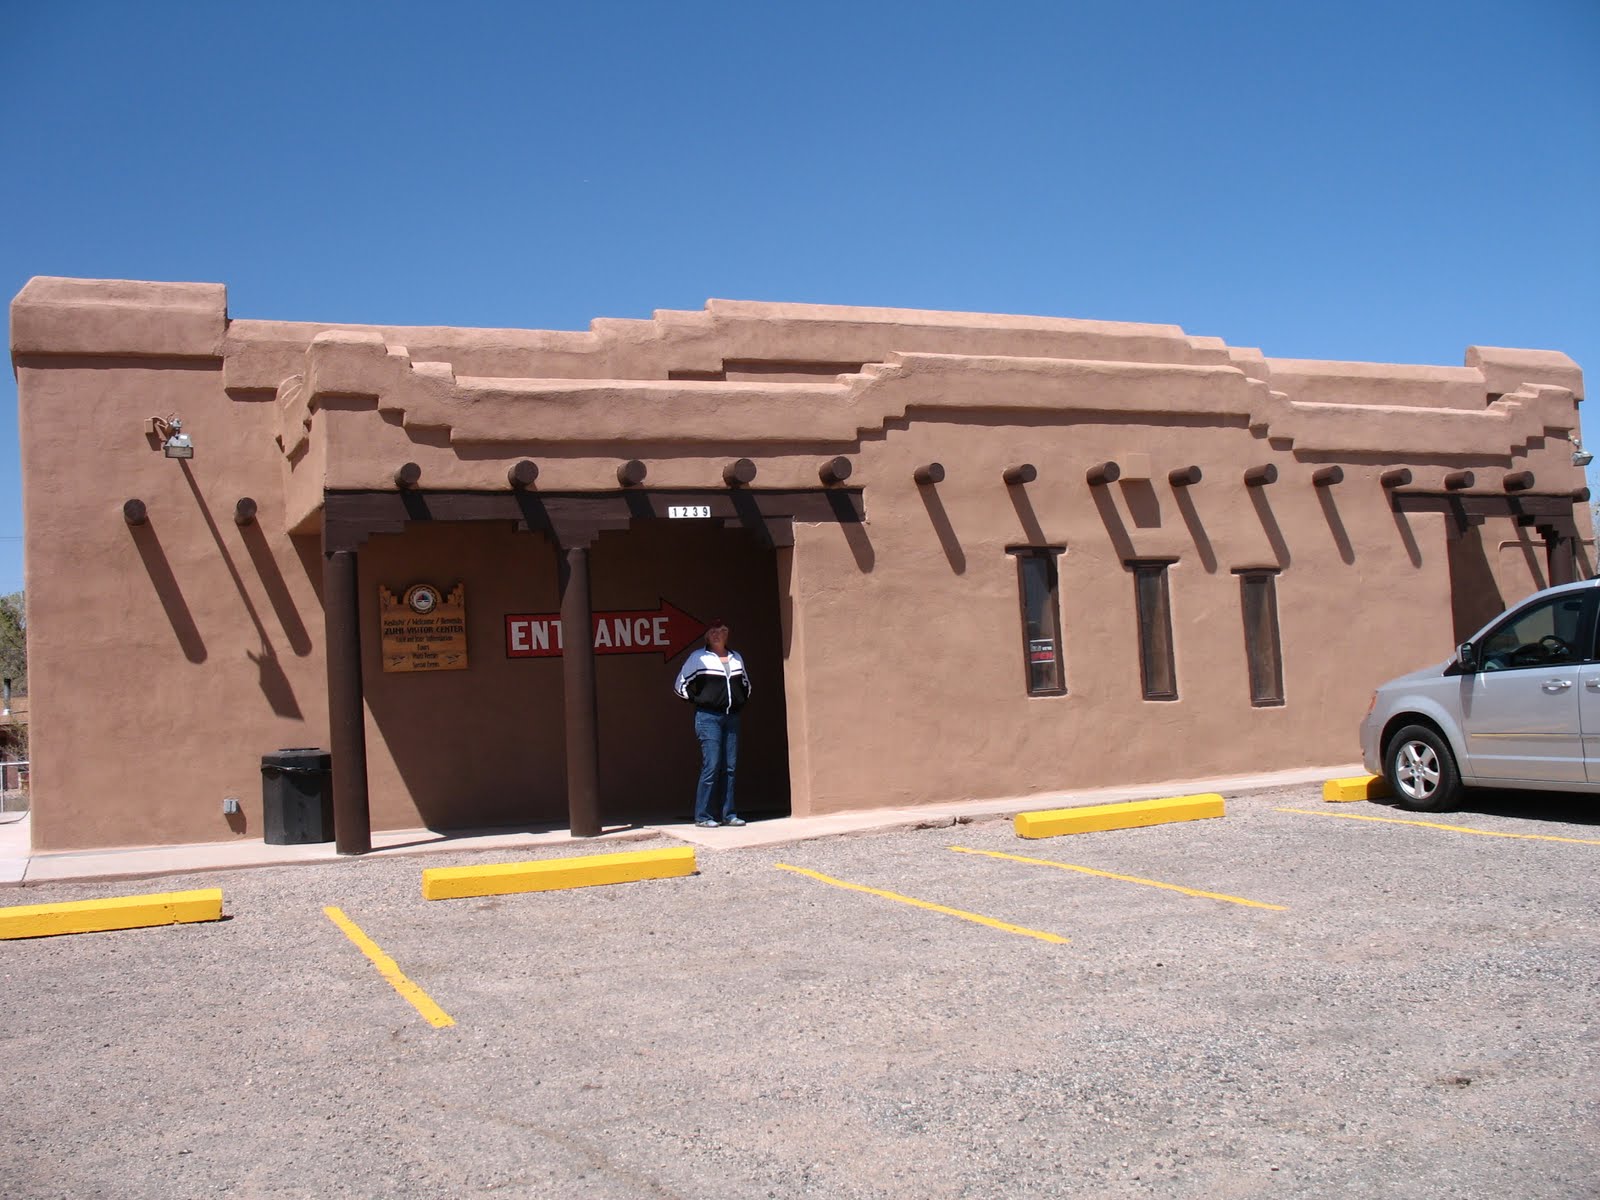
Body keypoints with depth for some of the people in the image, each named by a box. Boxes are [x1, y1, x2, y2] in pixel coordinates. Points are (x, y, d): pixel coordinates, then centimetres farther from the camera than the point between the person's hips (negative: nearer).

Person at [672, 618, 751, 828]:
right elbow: (680, 685, -1)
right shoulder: (698, 657, -1)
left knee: (730, 768, 4)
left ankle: (728, 814, 9)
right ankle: (703, 816, -5)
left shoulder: (736, 658, 14)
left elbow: (746, 683, 30)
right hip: (708, 718, -5)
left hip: (732, 717, 5)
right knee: (711, 767, -10)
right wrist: (697, 701, -2)